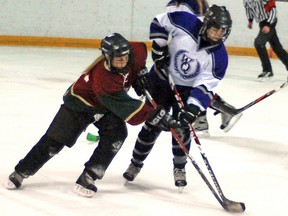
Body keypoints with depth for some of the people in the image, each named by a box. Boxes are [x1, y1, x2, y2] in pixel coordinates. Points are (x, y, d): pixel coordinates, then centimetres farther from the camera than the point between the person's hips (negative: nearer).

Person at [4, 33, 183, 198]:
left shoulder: (134, 53, -23)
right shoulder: (102, 77, -42)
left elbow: (142, 49, 5)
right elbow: (126, 107, -46)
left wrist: (140, 73, -5)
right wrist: (155, 117, -49)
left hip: (106, 108, 6)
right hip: (81, 102, -6)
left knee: (117, 133, -20)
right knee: (55, 140, -3)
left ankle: (87, 178, -15)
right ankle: (20, 173, 13)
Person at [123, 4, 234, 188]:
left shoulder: (219, 57, -23)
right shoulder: (185, 23, -26)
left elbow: (205, 86, -24)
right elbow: (159, 22, -9)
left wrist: (193, 108, -35)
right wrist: (159, 47, -16)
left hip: (187, 89, 0)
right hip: (162, 78, 0)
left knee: (181, 129, -7)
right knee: (152, 125, 1)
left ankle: (179, 169, 15)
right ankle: (136, 163, 19)